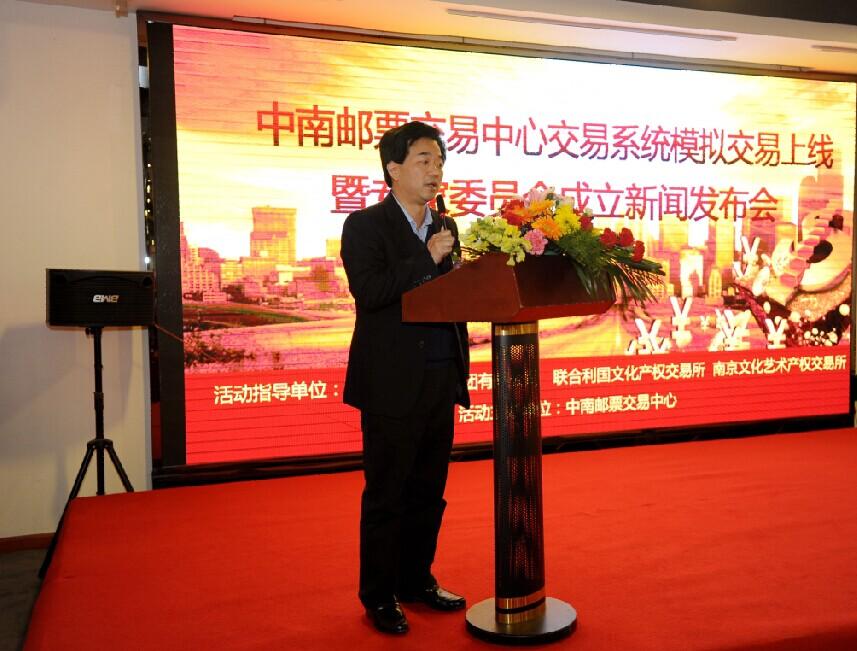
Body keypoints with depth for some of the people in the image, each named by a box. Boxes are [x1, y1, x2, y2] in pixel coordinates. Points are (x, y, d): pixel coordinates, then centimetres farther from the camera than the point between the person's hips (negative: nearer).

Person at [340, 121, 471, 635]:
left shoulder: (446, 227, 14)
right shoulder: (365, 225, -6)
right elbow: (369, 291, -21)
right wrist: (427, 258, -18)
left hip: (441, 379, 7)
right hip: (393, 384, -6)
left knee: (428, 492, 16)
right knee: (386, 495, 5)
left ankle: (417, 580, 32)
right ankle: (379, 596, 20)